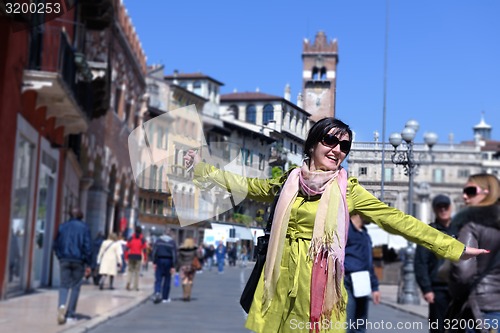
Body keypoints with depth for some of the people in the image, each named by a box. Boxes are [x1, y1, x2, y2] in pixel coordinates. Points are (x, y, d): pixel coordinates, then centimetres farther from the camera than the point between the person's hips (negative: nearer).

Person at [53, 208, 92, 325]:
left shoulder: (63, 226, 8)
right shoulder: (84, 227, -2)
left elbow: (56, 244, 10)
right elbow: (87, 246, -6)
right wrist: (87, 264, -1)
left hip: (64, 260, 2)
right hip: (78, 261, -2)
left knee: (64, 285, 5)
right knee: (75, 286, 6)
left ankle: (62, 305, -22)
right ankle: (70, 313, 7)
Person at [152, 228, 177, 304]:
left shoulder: (158, 240, 1)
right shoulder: (172, 242, -2)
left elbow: (154, 252, -3)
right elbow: (174, 255, -6)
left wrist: (154, 262, 0)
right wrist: (173, 266, -4)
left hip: (159, 261, 1)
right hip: (168, 261, 0)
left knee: (158, 279, 2)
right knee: (167, 280, 8)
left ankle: (157, 292, -24)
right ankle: (165, 298, 13)